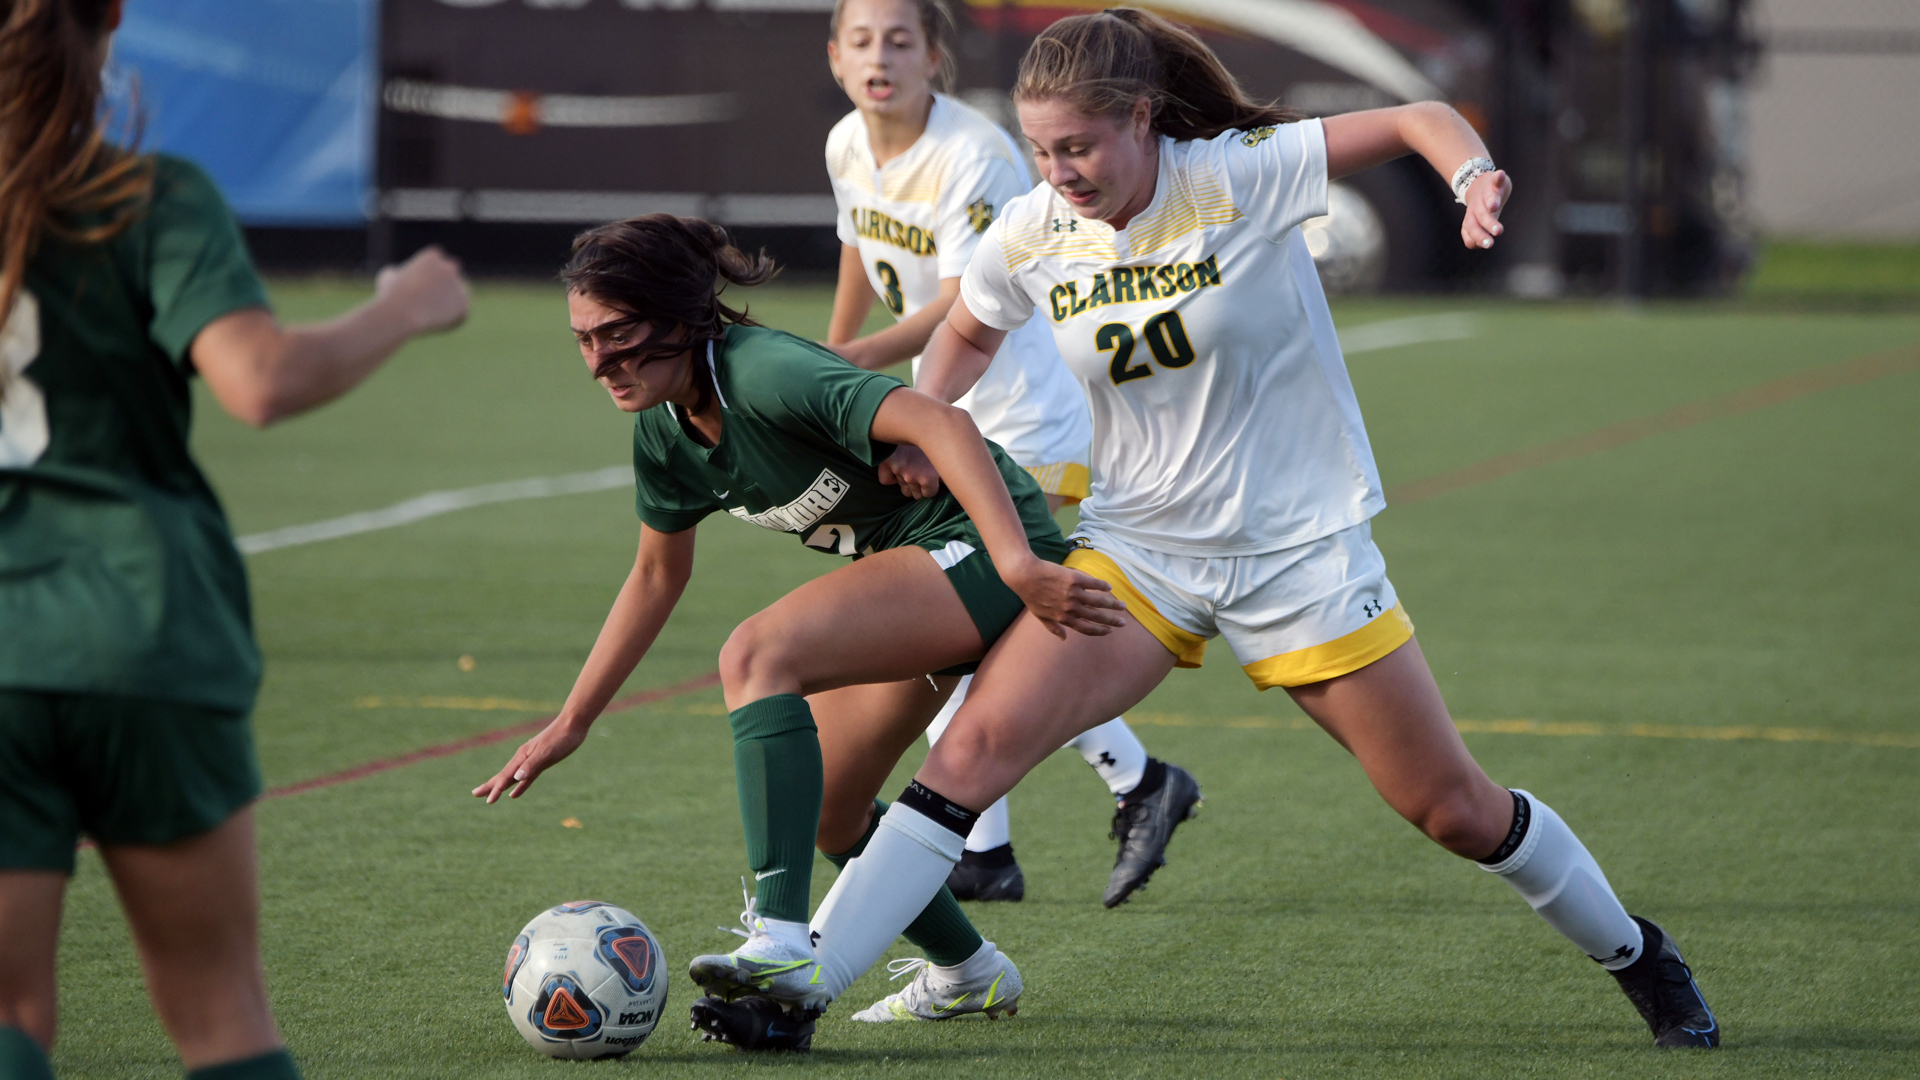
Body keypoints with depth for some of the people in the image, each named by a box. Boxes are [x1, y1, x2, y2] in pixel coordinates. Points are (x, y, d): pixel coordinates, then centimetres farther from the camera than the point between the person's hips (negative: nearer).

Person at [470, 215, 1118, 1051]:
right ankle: (971, 975, 37)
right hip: (915, 572, 10)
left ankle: (780, 947, -37)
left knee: (756, 655, -28)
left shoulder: (764, 372, -26)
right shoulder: (666, 432, 2)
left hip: (981, 543, -10)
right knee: (824, 811, 15)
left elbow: (939, 423, -37)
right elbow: (656, 576, 18)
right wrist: (569, 725, 17)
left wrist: (1019, 565, -47)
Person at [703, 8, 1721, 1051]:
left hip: (1300, 548, -2)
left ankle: (1637, 958, 29)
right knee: (978, 742, -18)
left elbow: (1419, 120, -13)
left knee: (1454, 808, 3)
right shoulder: (1028, 238, -5)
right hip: (1136, 545, 2)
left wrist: (1475, 178, -34)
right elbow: (966, 332, 17)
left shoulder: (1238, 177, -17)